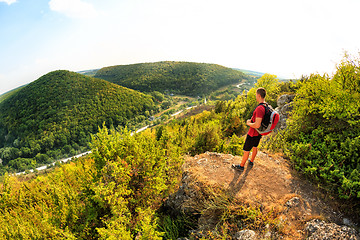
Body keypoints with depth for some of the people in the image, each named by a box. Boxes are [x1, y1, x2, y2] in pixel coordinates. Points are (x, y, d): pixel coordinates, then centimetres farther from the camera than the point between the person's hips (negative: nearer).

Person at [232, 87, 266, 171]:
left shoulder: (260, 108, -33)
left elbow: (257, 125, -36)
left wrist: (248, 123, -18)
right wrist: (252, 120, 6)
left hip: (253, 134, -9)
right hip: (259, 133, 9)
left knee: (246, 150, 8)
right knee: (255, 147, 26)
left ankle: (241, 166, 24)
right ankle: (251, 161, 46)